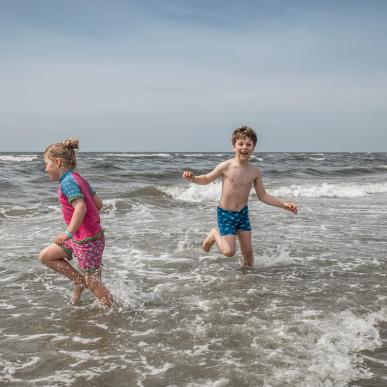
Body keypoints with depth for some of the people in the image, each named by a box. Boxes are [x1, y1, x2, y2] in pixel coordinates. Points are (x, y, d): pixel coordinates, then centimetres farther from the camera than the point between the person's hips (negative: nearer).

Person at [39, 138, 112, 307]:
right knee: (45, 256, 14)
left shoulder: (67, 182, -17)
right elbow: (98, 203, 13)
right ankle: (79, 280, 18)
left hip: (87, 240, -9)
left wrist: (68, 233, -28)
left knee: (93, 283, 3)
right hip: (80, 237, 9)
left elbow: (81, 207, -31)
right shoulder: (78, 179, 10)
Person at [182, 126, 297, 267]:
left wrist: (284, 204, -2)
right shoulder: (226, 166, -15)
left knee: (247, 250, 7)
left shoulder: (254, 171, -4)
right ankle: (214, 235, 19)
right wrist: (193, 178, -22)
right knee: (229, 251, -11)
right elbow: (207, 179, -1)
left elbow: (263, 196, 5)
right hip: (225, 214, -4)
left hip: (243, 213, 4)